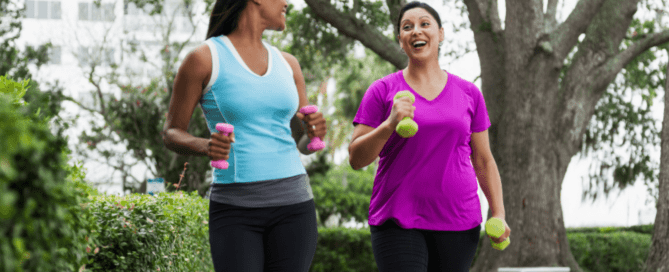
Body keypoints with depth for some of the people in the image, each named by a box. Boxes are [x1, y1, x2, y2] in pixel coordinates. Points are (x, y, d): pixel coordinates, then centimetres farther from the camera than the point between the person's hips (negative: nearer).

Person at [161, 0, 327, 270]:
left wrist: (316, 131, -8)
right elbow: (171, 134, 3)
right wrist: (205, 147, -20)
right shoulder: (203, 58, -3)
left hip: (291, 207, 4)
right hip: (236, 211, -4)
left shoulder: (286, 63, 12)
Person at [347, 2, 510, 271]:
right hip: (397, 222, -2)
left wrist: (498, 213, 2)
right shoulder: (382, 91, 3)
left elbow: (483, 161, 13)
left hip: (458, 222, 2)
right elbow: (356, 158, -1)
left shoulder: (469, 94, 10)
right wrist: (390, 124, -17)